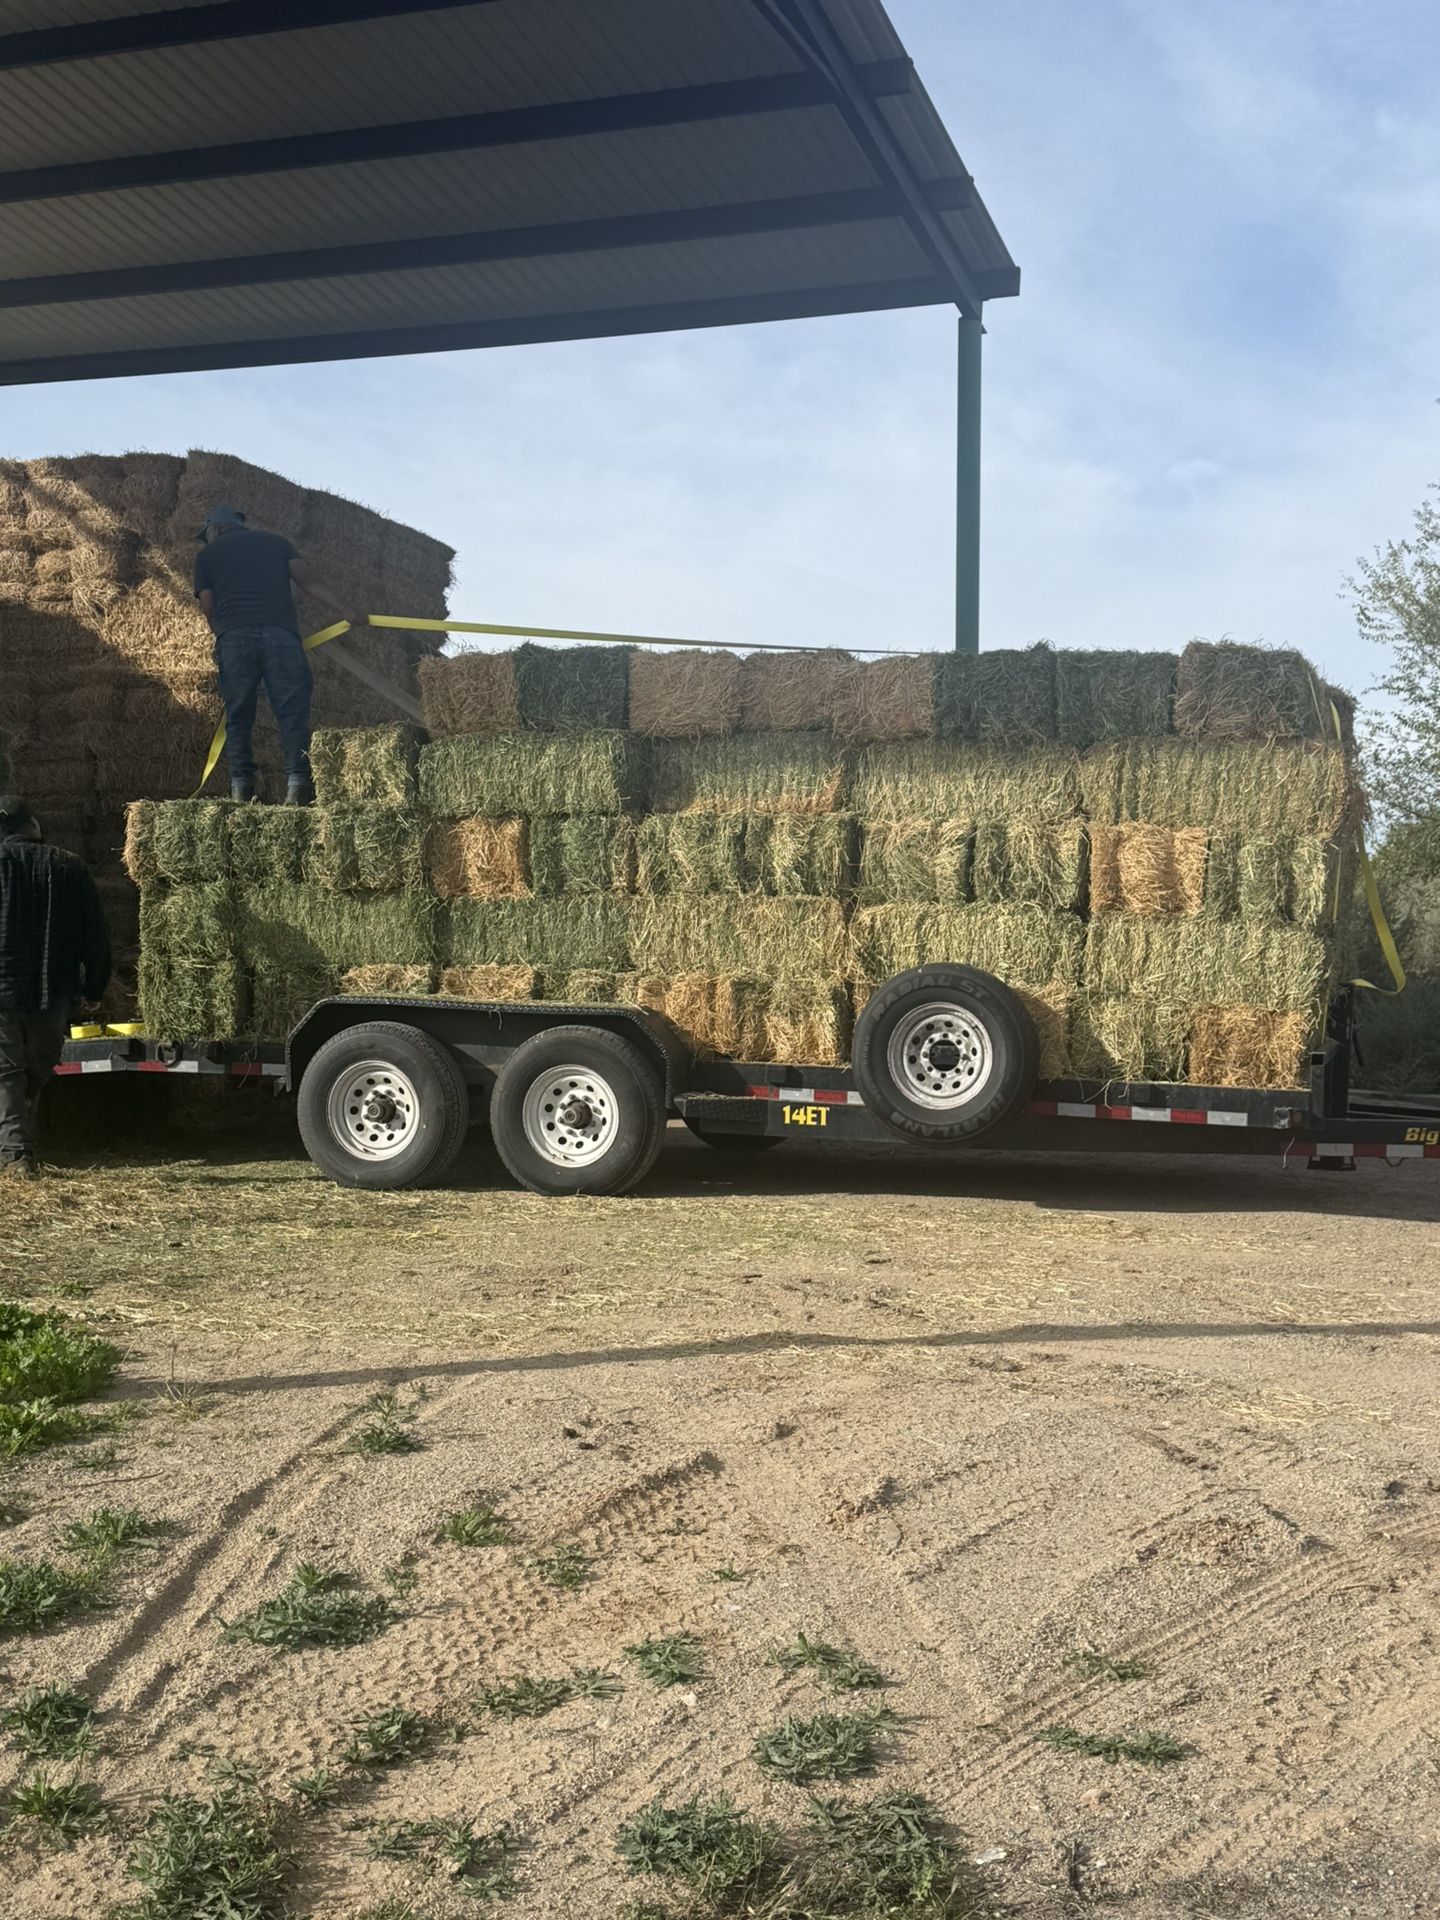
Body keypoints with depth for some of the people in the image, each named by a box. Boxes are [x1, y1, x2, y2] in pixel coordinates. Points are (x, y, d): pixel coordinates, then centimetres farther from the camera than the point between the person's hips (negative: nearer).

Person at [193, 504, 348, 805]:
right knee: (292, 712, -4)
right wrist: (343, 611, 8)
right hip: (281, 632, 0)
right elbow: (306, 580, 11)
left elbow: (208, 607, 13)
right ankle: (298, 780, -19)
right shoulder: (277, 542, 24)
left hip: (234, 636, 0)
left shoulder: (207, 555, 22)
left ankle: (241, 784, -5)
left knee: (238, 716, 4)